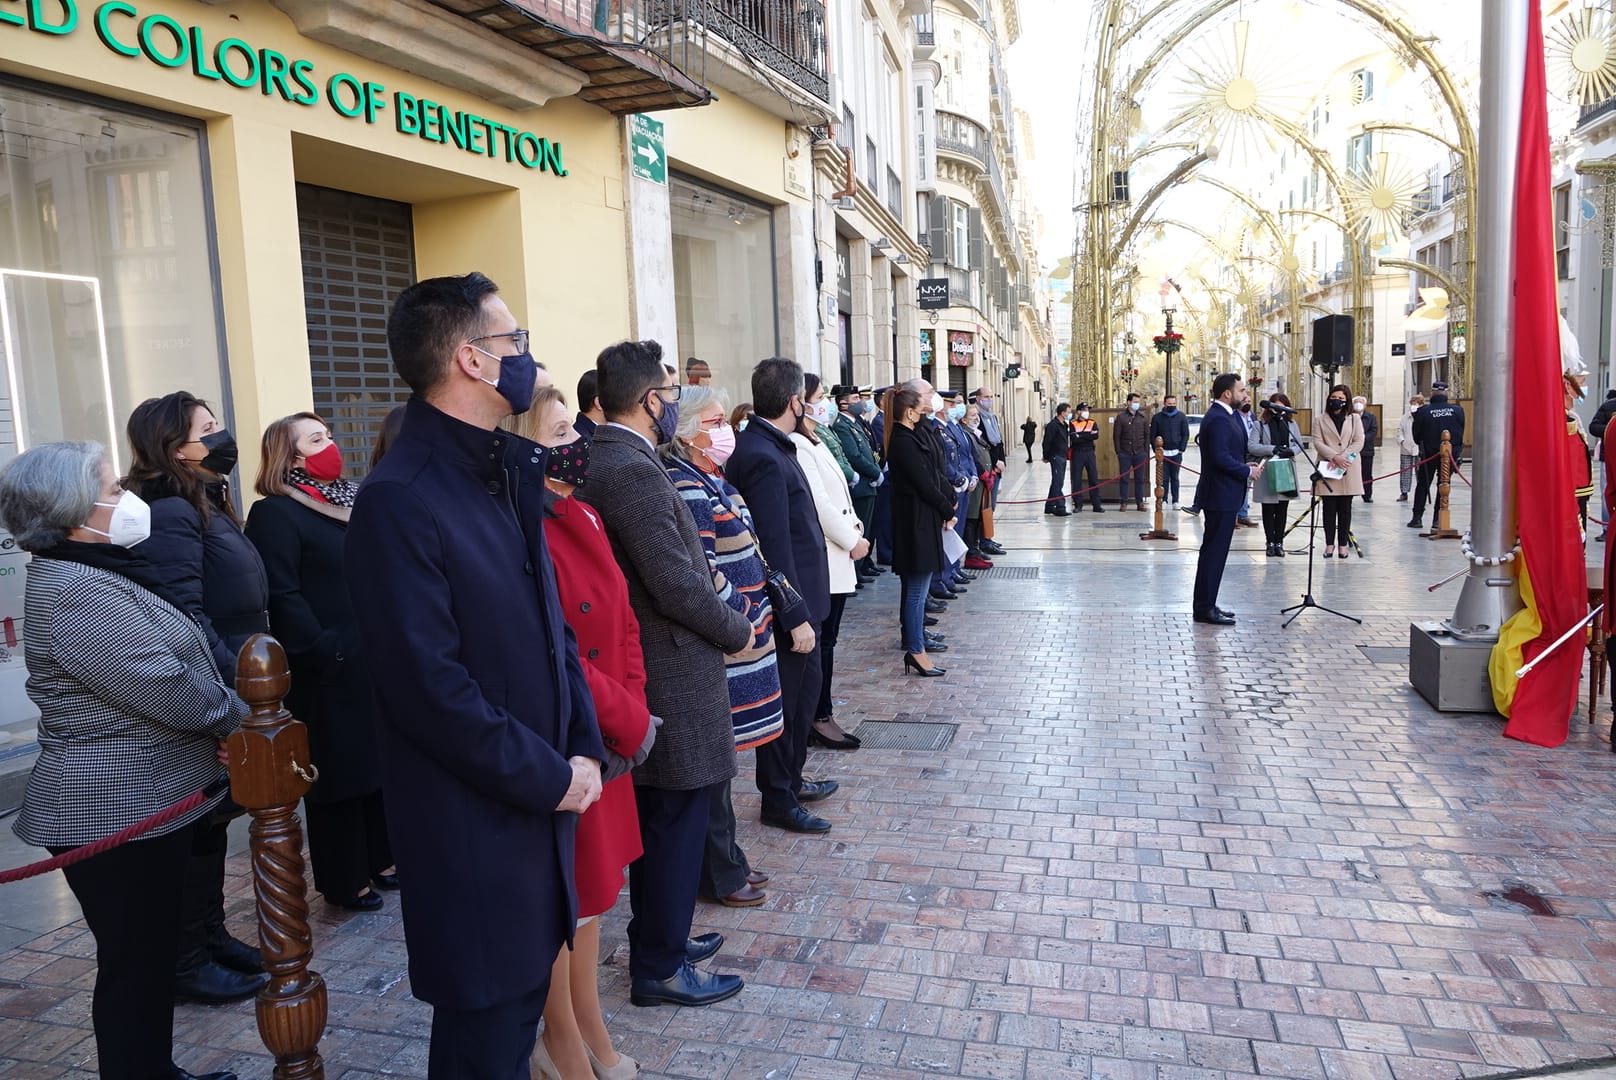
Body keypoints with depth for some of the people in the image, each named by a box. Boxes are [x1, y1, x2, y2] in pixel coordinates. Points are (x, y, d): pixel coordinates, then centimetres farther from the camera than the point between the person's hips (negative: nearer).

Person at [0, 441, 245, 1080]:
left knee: (150, 956, 20)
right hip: (117, 812, -10)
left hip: (144, 802, 10)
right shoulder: (73, 592, -21)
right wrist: (236, 716, -7)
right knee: (135, 965, 3)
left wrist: (219, 727, -3)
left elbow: (173, 662, 13)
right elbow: (164, 687, -25)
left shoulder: (101, 572, 11)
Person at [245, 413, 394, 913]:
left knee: (377, 763, 16)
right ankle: (344, 882, 19)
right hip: (329, 671, -8)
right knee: (338, 775, 4)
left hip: (373, 661, 8)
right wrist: (324, 653, -21)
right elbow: (282, 599, -20)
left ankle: (380, 859, 31)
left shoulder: (350, 501, 14)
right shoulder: (275, 514, -12)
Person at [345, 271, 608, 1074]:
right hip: (472, 818, -7)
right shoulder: (398, 499, -20)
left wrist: (583, 749, 1)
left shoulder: (504, 473, 7)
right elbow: (430, 686, -23)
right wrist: (548, 778, -15)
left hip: (538, 798, 8)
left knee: (523, 993, 21)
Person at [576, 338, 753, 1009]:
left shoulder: (597, 461, 8)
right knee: (679, 816, 3)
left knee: (656, 815, 22)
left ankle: (657, 934, 38)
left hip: (638, 667, 10)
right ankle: (661, 968, 18)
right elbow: (676, 584, -24)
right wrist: (737, 631, -9)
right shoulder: (635, 470, -22)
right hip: (672, 672, -10)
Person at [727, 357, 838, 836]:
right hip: (789, 603, -10)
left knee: (803, 690, 22)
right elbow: (774, 547, -25)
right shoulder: (764, 458, -22)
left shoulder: (768, 447, 8)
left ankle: (791, 781, 38)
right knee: (787, 701, 4)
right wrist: (796, 616, -22)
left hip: (798, 598, 10)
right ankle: (778, 801, 20)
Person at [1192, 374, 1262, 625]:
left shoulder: (1226, 415, 15)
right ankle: (1205, 608, 0)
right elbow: (1220, 457, -25)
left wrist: (1246, 467, 5)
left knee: (1214, 551, 14)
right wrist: (1247, 471, -14)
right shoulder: (1218, 419, -18)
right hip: (1220, 496, -11)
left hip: (1224, 495, 11)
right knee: (1214, 551, -6)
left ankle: (1206, 604, 22)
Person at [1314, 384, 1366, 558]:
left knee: (1345, 508, 4)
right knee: (1329, 508, 1)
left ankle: (1343, 544, 9)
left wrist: (1342, 457, -12)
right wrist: (1334, 457, -16)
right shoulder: (1321, 420, 8)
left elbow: (1359, 442, 1)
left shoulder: (1355, 419, 11)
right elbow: (1317, 443, -3)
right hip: (1327, 471, 0)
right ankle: (1329, 543, 8)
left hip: (1348, 470, 0)